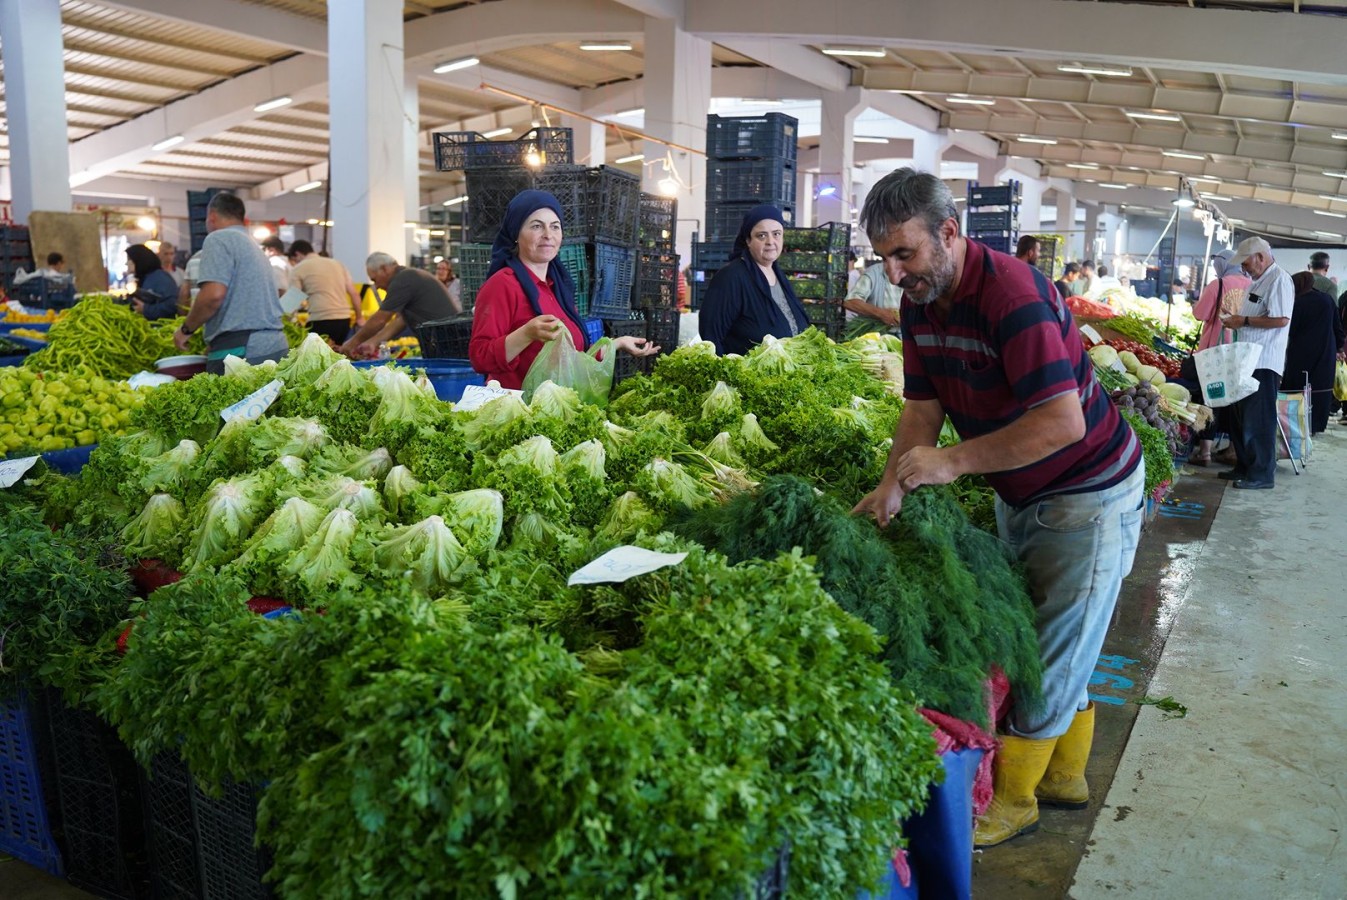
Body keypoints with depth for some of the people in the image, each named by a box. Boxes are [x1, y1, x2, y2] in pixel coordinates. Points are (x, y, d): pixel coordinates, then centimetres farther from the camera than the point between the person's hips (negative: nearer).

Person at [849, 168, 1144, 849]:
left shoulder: (1012, 293, -30)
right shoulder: (920, 302, -4)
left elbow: (1062, 422, -35)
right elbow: (923, 406, 0)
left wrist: (952, 461, -33)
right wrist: (892, 486, -12)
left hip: (1089, 496, -8)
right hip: (1018, 495, 8)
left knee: (1054, 654, 2)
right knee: (1045, 641, 19)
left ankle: (1013, 799, 17)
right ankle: (1064, 775, 36)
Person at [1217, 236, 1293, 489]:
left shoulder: (1279, 280, -13)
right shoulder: (1259, 280, 18)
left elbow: (1280, 319, -22)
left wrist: (1244, 321, -16)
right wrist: (1236, 320, 10)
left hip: (1264, 363, -10)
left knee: (1259, 420, -5)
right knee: (1240, 417, 15)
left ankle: (1262, 475, 3)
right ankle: (1244, 467, 25)